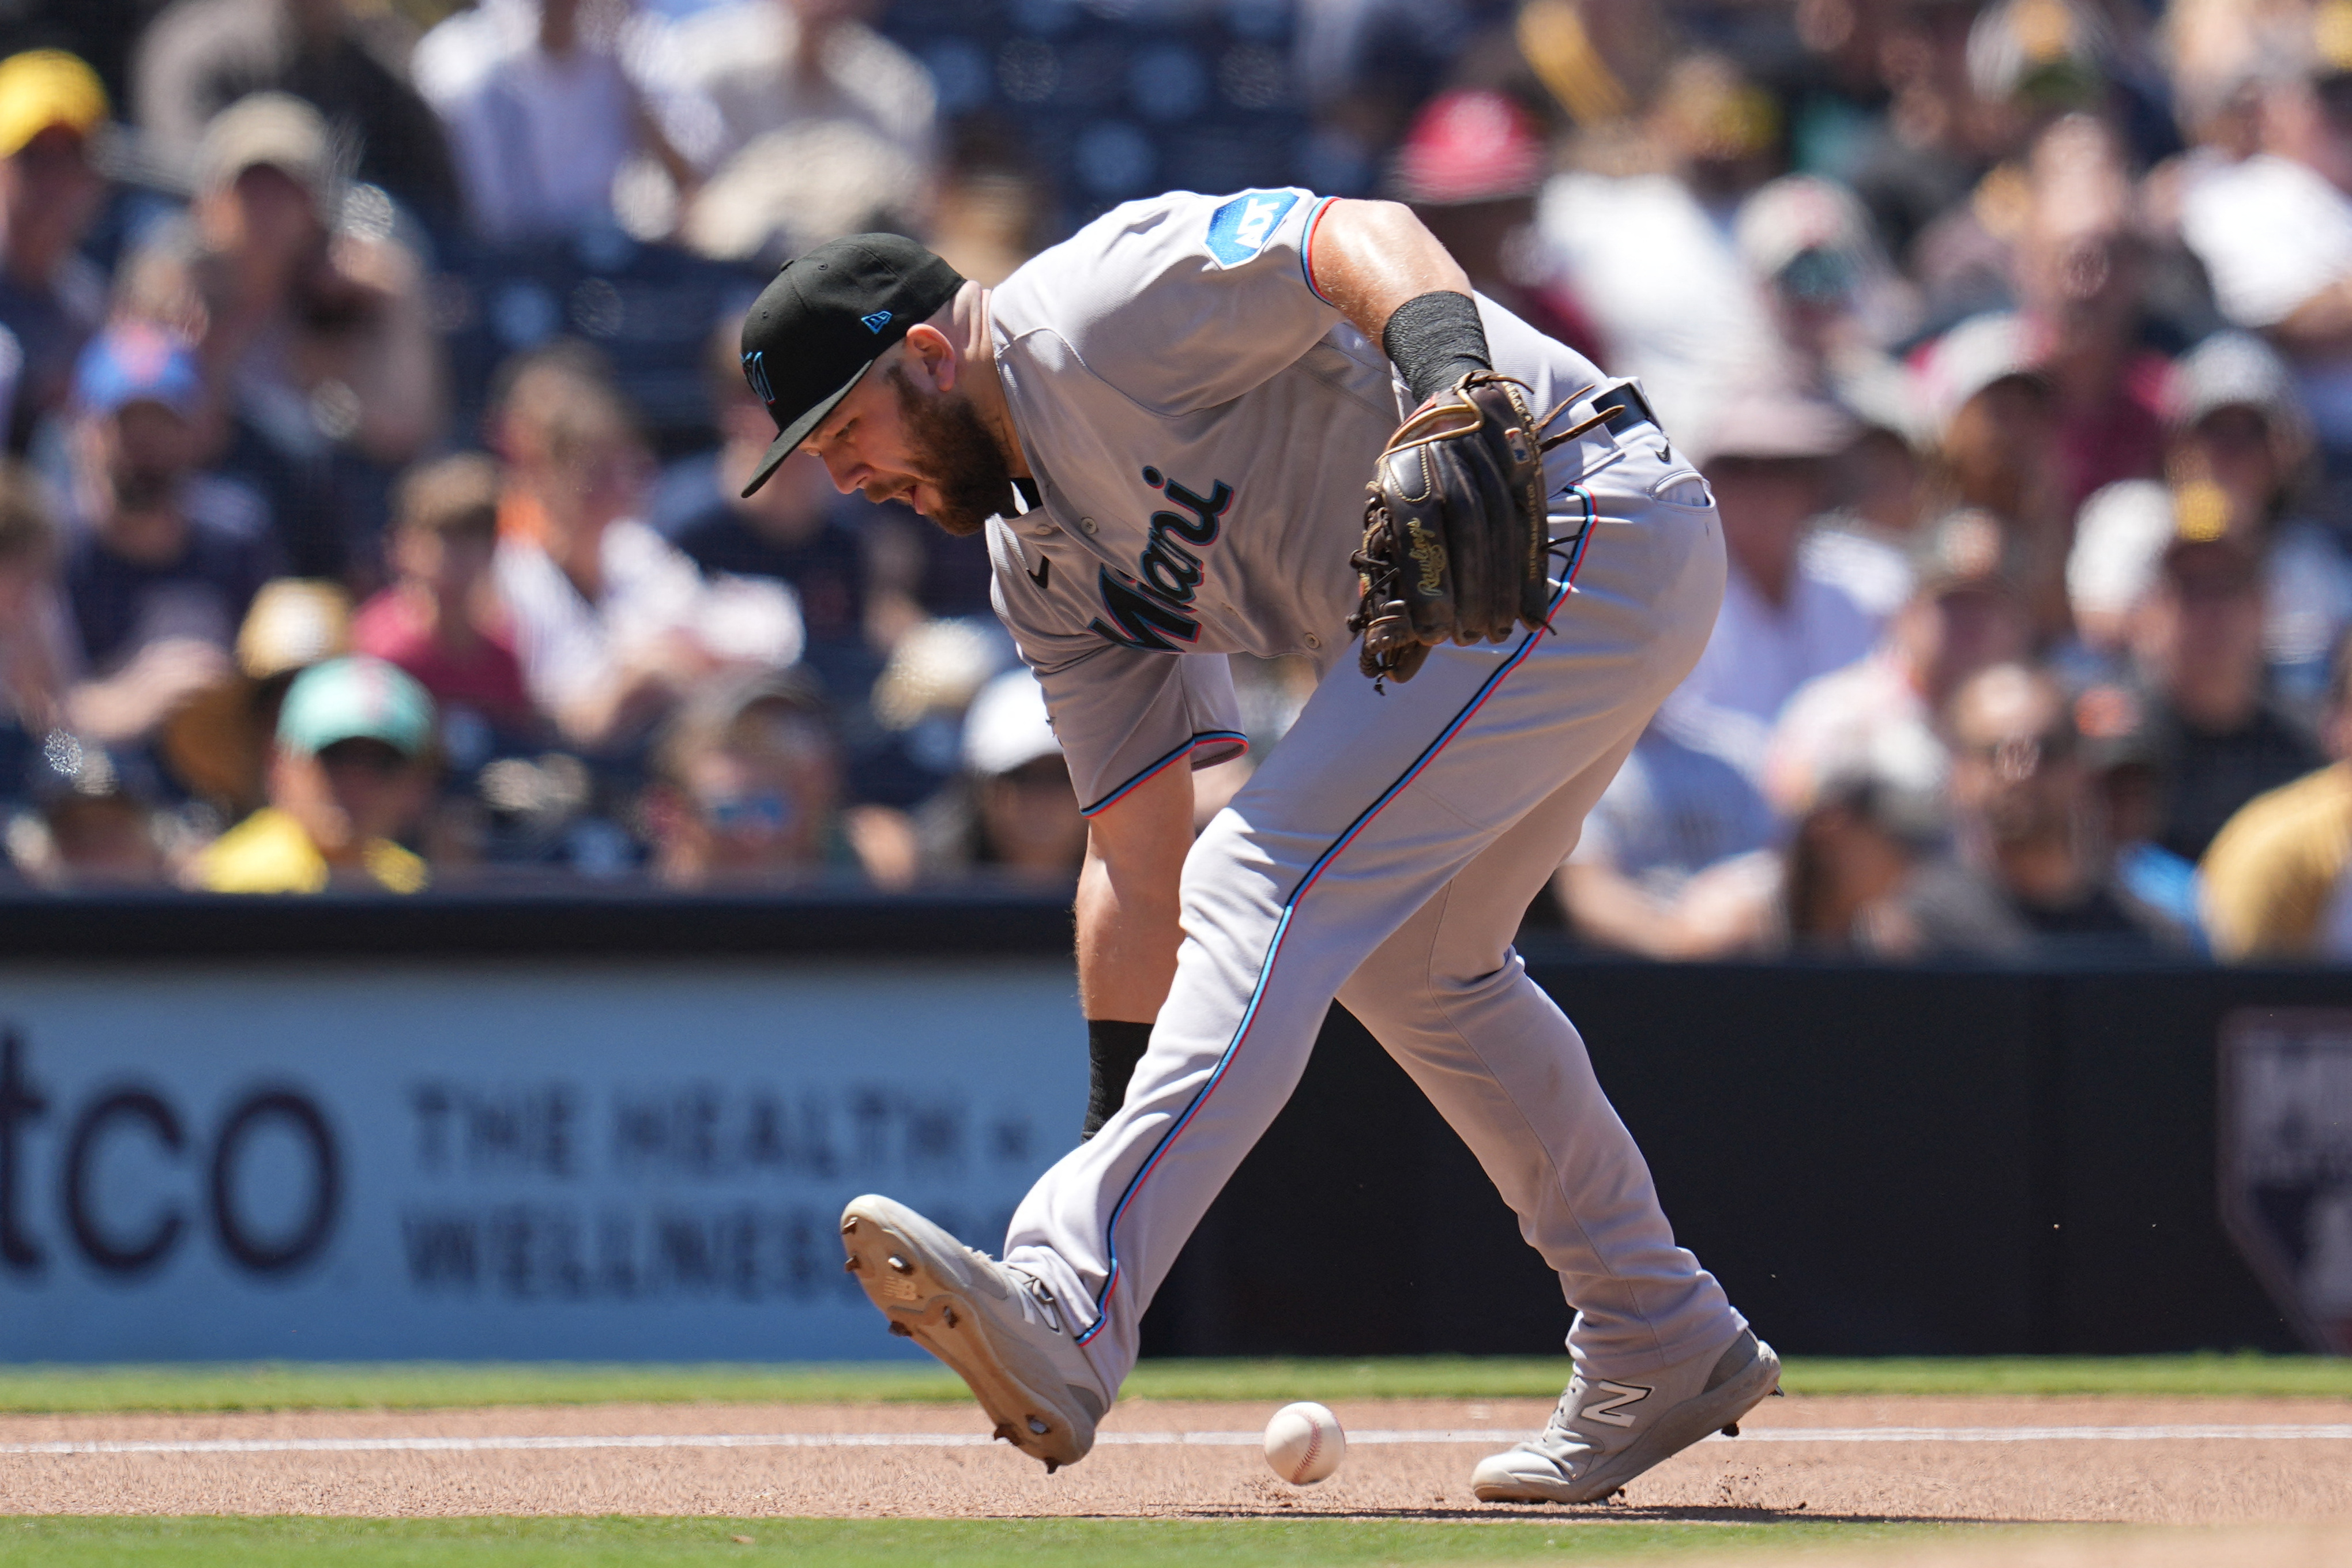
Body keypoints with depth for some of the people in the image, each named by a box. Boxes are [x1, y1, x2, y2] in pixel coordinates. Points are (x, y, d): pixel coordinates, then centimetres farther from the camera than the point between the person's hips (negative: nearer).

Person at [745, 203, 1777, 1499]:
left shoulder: (1096, 313, -12)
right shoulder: (1040, 557, 15)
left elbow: (1358, 238, -28)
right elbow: (1136, 859, 16)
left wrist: (1452, 380, -47)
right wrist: (1117, 1117, 9)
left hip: (1584, 524, -11)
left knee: (1275, 889, -20)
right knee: (1403, 956, 25)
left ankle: (1068, 1305, -31)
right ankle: (1658, 1352, 35)